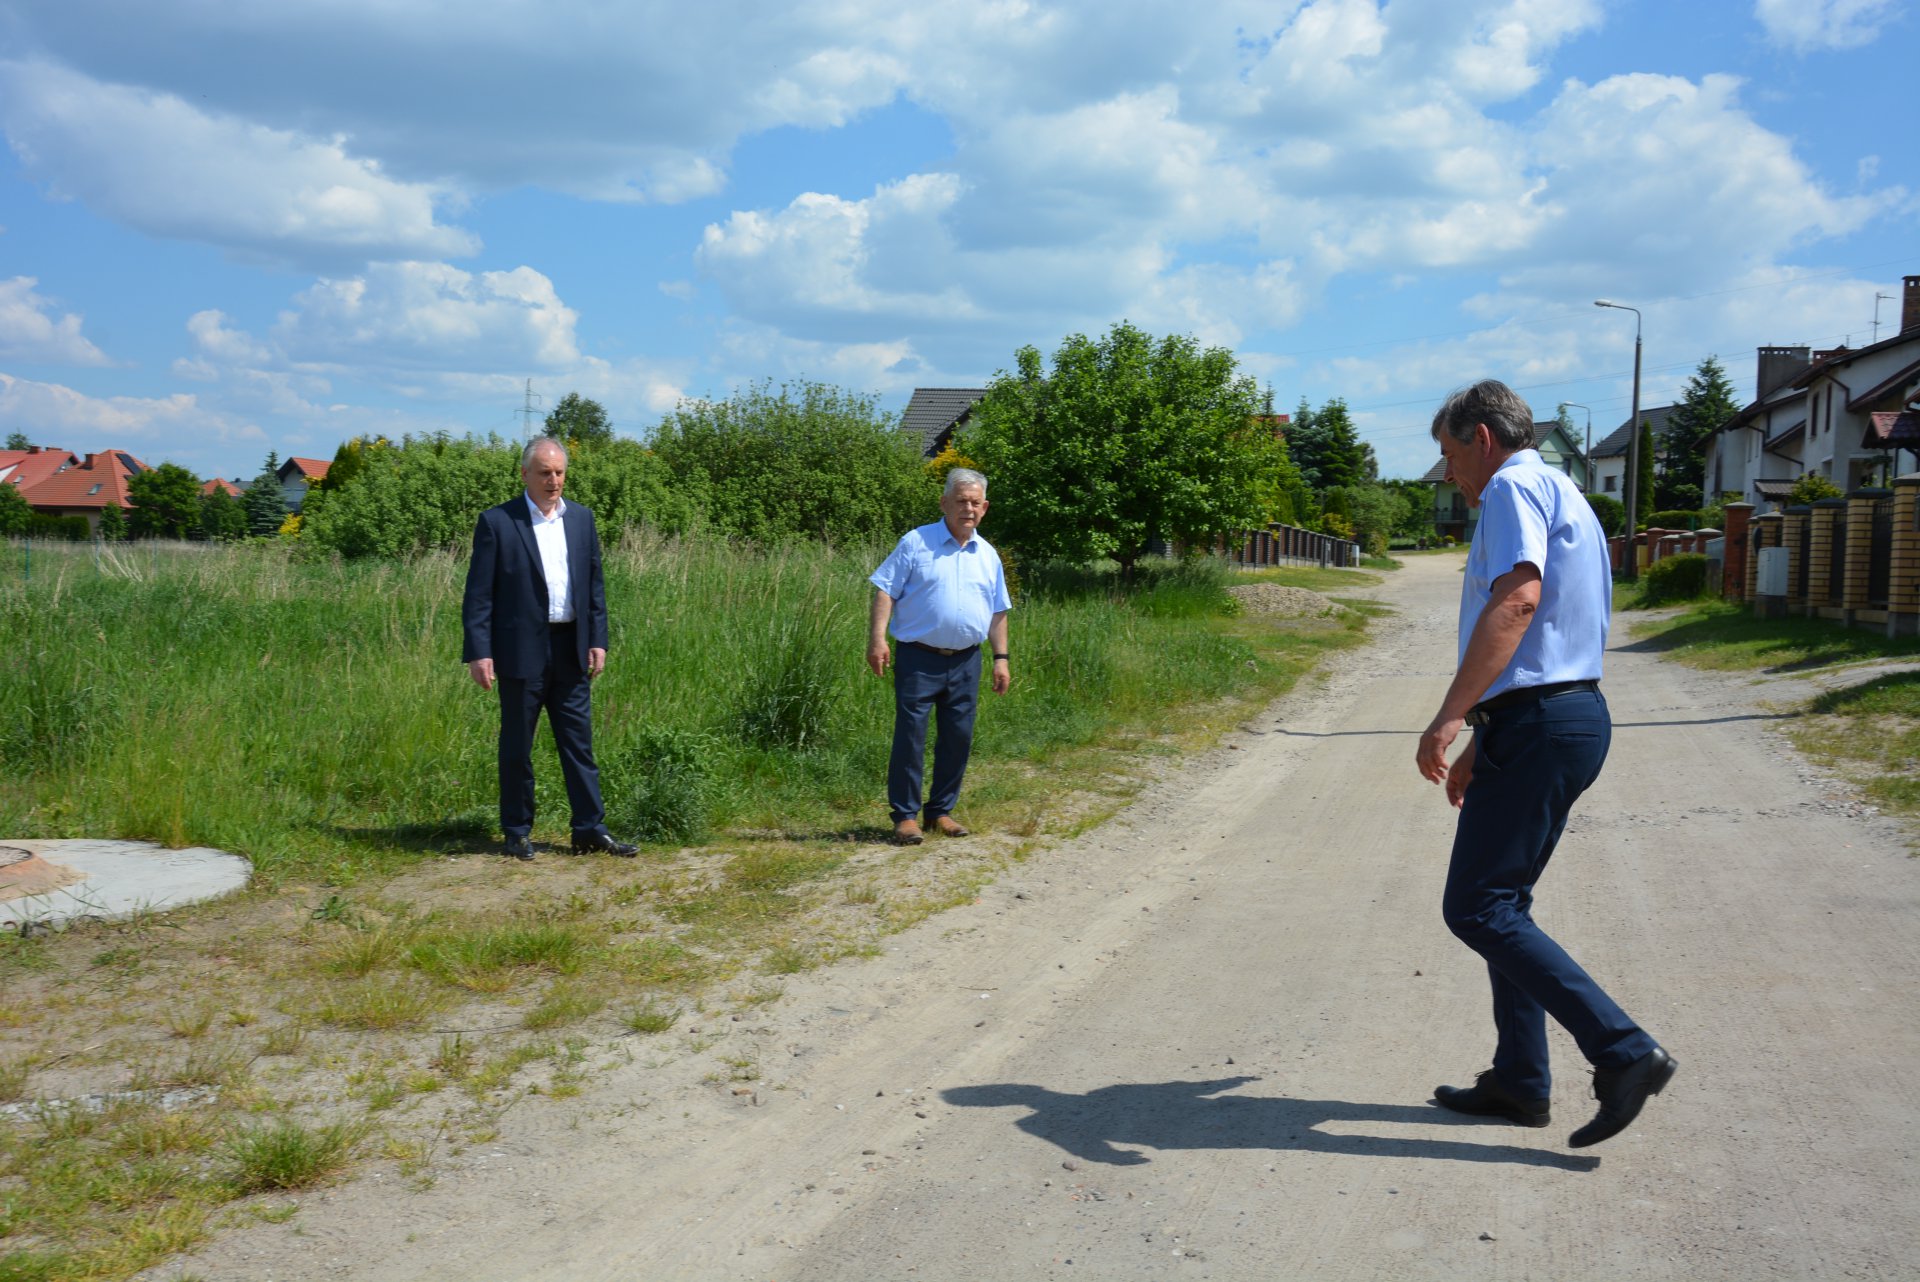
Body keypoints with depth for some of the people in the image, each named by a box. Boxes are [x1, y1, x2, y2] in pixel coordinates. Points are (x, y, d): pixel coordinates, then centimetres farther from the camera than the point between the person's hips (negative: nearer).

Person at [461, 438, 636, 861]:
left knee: (579, 742, 6)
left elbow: (594, 584, 13)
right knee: (516, 746, 6)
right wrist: (478, 652, -11)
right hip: (521, 651, -4)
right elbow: (478, 593, -5)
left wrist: (597, 640, 5)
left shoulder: (581, 519, 10)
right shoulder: (496, 522, -4)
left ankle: (590, 829, 11)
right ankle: (517, 833, 17)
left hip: (570, 650, 4)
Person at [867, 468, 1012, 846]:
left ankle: (941, 811, 21)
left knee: (958, 739, 8)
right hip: (919, 659, -4)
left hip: (966, 663, 5)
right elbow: (885, 591, -5)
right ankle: (905, 815, 4)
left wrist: (1000, 658, 12)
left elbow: (997, 612, 19)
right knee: (910, 737, -4)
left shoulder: (988, 555, 13)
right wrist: (877, 638, -15)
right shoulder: (915, 543, -1)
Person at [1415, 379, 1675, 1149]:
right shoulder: (1563, 500, 24)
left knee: (1477, 909, -9)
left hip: (1538, 726, -10)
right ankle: (1519, 1081, 21)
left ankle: (1623, 1052, -10)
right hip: (1570, 716, 11)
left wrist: (1450, 716, -29)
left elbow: (1518, 599, -25)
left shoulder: (1515, 487, -7)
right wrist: (1480, 745, 31)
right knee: (1502, 903, 15)